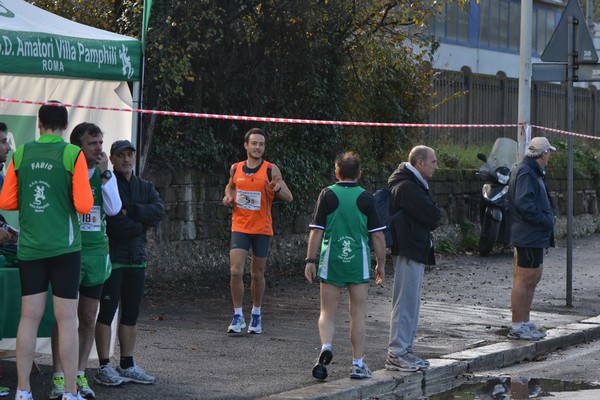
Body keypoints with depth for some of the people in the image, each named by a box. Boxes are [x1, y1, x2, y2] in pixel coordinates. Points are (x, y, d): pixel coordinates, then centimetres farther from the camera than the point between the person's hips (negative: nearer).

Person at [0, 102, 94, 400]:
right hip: (64, 247, -3)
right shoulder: (72, 154, -7)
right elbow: (83, 205, -11)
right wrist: (85, 189, 9)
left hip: (29, 248, 3)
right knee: (67, 318, 1)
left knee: (29, 317, 7)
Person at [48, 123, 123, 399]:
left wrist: (105, 173, -11)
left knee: (89, 319, 6)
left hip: (96, 252, 4)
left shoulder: (105, 175, 7)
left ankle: (80, 375, 15)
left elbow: (113, 209, -6)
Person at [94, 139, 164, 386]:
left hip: (137, 259, 6)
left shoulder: (145, 187, 15)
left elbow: (159, 212, -3)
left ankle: (127, 365, 17)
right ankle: (104, 368, -2)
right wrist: (142, 223, -5)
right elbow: (111, 221, -17)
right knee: (107, 312, -5)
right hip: (111, 257, -6)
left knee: (131, 315, 10)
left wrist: (129, 211, -13)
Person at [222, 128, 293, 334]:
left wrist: (277, 189, -24)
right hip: (239, 227, 1)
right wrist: (228, 196, 4)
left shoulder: (271, 169, -4)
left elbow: (289, 197, -3)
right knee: (236, 271, -11)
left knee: (257, 274, 9)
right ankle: (238, 316, 0)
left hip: (262, 229, -1)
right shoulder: (235, 168, 5)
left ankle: (256, 314, 26)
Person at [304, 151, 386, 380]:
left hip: (331, 262, 0)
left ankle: (326, 347, -17)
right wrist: (381, 264, 10)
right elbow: (377, 234, 1)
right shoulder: (366, 198, -1)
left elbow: (316, 231, -3)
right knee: (358, 314, 8)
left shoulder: (327, 195, -2)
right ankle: (358, 364, 8)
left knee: (328, 312, 9)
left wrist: (311, 261, 3)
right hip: (359, 263, 0)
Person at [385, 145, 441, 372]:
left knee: (411, 303, 14)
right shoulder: (407, 187, -18)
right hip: (409, 251, -11)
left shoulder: (413, 184, 17)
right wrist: (432, 219, -1)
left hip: (415, 251, 11)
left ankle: (405, 351, 20)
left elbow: (431, 216, 17)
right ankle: (396, 355, -6)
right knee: (405, 303, -8)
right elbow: (434, 215, -20)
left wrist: (429, 221, -2)